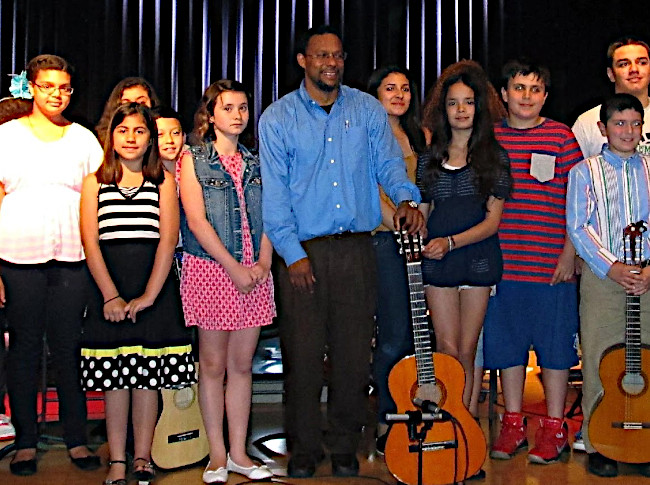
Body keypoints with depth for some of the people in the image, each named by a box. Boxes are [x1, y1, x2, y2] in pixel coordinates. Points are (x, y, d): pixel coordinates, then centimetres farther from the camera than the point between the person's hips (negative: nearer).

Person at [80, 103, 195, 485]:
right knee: (115, 377, 3)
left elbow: (168, 240, -2)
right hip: (108, 288, 1)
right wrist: (111, 296, -10)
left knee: (148, 376, 3)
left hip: (155, 286, 0)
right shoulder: (95, 182, 9)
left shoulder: (164, 181, 7)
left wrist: (149, 295, -12)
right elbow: (90, 242, 1)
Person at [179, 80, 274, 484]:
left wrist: (263, 262, -6)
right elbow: (197, 221, -8)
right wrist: (233, 267, -13)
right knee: (213, 364, 2)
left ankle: (239, 453, 14)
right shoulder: (193, 160, 2)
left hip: (253, 272, 4)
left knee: (242, 364, 7)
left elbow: (266, 218, 11)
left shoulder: (255, 162, 14)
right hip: (210, 269, -4)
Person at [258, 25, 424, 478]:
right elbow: (274, 192, -1)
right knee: (303, 353, 0)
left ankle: (345, 447, 18)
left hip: (357, 249, 2)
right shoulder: (278, 117, 4)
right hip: (302, 250, -1)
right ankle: (304, 449, 15)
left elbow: (389, 164, 7)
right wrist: (292, 253, -9)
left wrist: (406, 199, -15)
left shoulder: (368, 109, 11)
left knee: (353, 353, 4)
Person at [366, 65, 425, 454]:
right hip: (384, 239, -6)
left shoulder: (418, 138, 19)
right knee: (396, 335, -7)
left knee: (415, 331, 7)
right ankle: (386, 424, 6)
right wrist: (400, 225, -18)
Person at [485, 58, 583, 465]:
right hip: (502, 263, 3)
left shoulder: (562, 137, -1)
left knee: (554, 346, 5)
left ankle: (554, 428, 18)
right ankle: (513, 424, 24)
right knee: (507, 344, 10)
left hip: (551, 266, -3)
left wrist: (569, 254, -7)